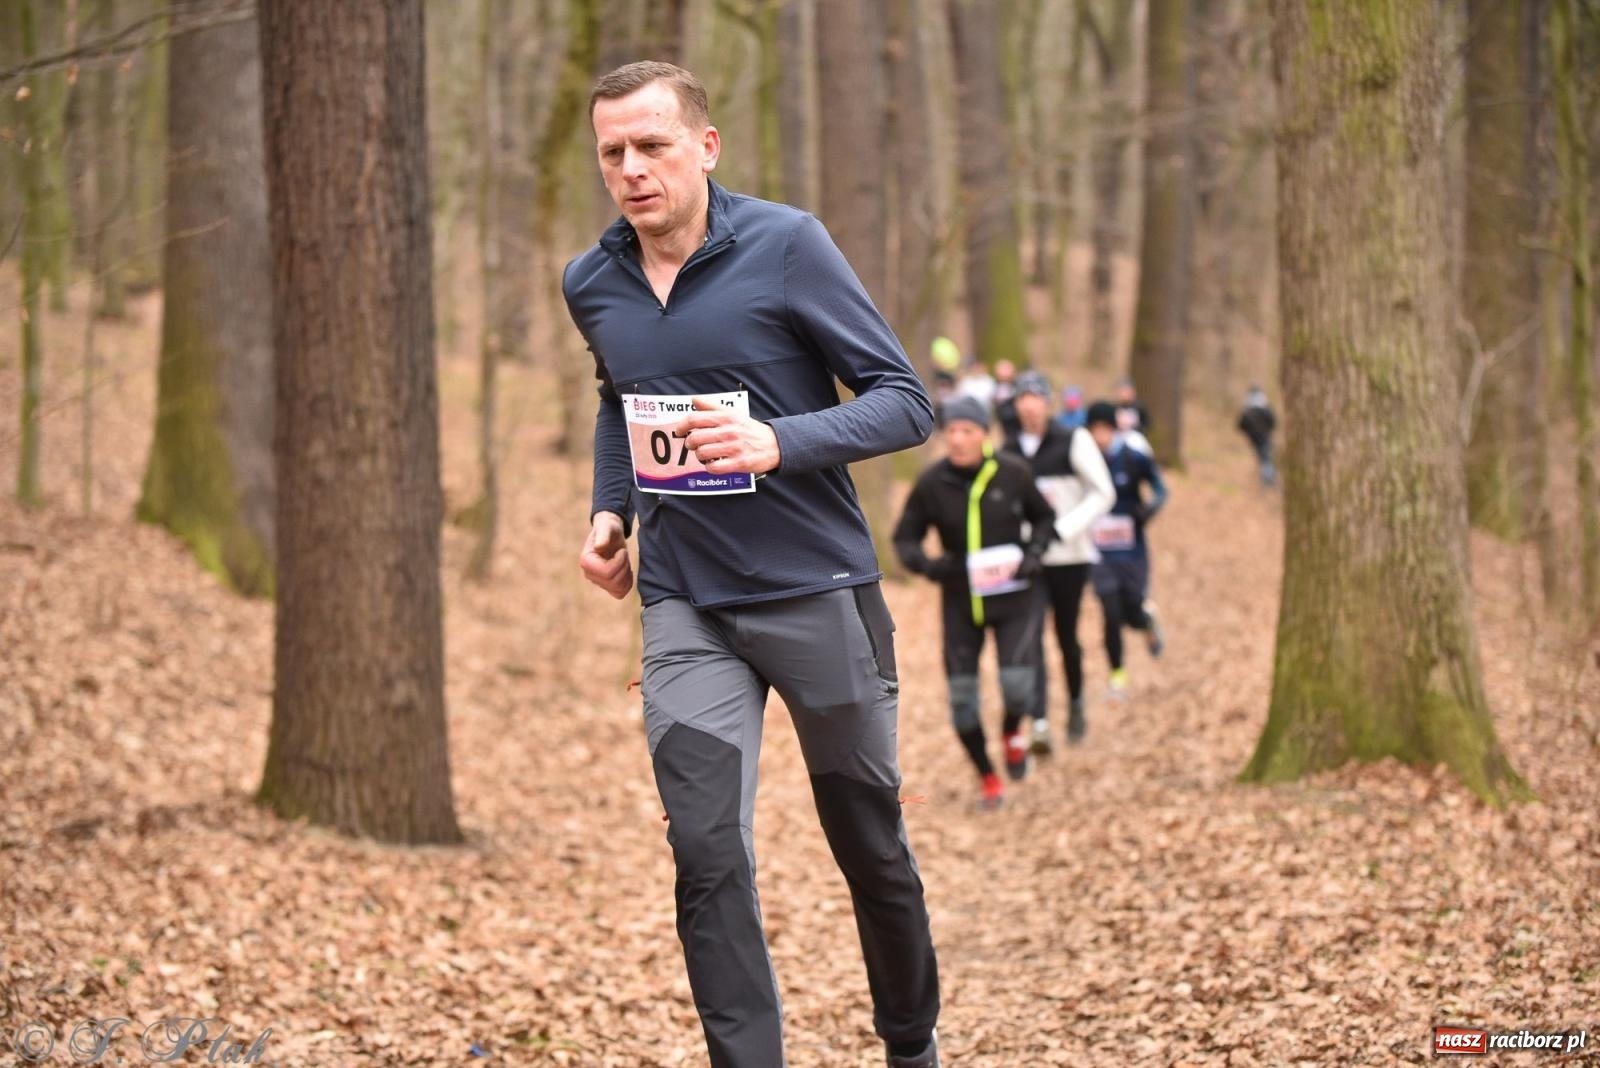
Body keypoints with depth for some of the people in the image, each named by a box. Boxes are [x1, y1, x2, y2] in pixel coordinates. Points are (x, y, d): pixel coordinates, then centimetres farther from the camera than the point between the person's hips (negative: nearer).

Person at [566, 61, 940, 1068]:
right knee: (708, 855, -10)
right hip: (687, 611, 3)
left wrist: (779, 443, -26)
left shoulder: (786, 245, -11)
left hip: (819, 592, -3)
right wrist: (609, 510, 9)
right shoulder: (593, 285, 4)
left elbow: (904, 401, -10)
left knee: (870, 843, 12)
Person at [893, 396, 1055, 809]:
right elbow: (905, 538, 1)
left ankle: (1012, 732, 22)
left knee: (1017, 687, -15)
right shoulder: (931, 484, -9)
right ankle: (987, 777, 25)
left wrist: (1034, 553, -9)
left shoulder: (1013, 474, -8)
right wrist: (925, 563, -19)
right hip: (960, 602, 1)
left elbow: (1044, 517, 9)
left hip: (1013, 600, -1)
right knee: (962, 696, 2)